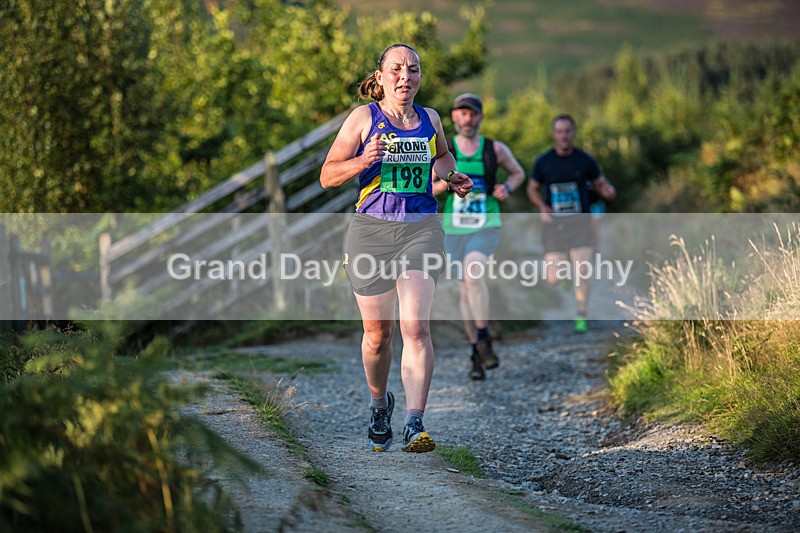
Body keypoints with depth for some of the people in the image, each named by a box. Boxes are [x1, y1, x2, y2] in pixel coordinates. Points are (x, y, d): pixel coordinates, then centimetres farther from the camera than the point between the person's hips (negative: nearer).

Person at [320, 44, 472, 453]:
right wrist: (363, 161, -20)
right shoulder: (364, 118, 0)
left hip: (422, 230, 1)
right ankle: (379, 403, 36)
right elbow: (328, 176, -3)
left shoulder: (430, 119, 10)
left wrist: (452, 176, 12)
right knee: (378, 333, 8)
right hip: (371, 231, -1)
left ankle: (414, 425, -19)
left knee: (416, 327, -16)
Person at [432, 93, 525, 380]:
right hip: (455, 228, 2)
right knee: (465, 290, 7)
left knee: (472, 272, -29)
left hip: (486, 227, -2)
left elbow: (518, 173, 17)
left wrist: (507, 188, -5)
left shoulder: (495, 149, 0)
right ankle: (476, 352, 21)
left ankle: (484, 338, -15)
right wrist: (444, 184, -19)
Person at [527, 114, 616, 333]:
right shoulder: (543, 162, 0)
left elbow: (601, 184, 10)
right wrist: (542, 207, -7)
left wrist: (608, 192, -14)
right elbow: (533, 189, 12)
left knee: (582, 273, -11)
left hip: (580, 223, 0)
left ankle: (581, 317, 8)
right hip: (553, 224, 0)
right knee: (553, 279, -7)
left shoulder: (585, 160, -1)